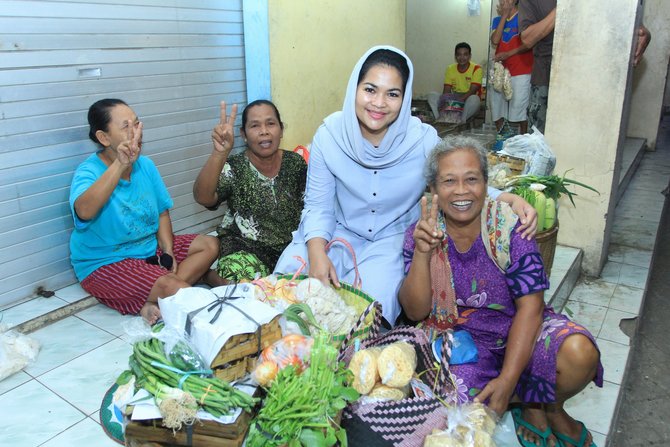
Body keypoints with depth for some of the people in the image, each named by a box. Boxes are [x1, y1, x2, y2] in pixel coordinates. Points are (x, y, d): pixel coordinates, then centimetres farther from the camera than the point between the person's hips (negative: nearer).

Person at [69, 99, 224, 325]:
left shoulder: (145, 165, -1)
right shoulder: (89, 171, -18)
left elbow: (162, 212, 7)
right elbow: (84, 211, -41)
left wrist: (168, 252, -7)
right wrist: (120, 164, -45)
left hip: (150, 247, 8)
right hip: (105, 263, -8)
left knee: (209, 245, -4)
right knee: (175, 288, -30)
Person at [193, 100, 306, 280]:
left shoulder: (296, 163, -1)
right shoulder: (234, 168, -11)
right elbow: (203, 197, -30)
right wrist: (219, 153, -46)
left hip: (291, 245, 5)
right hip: (245, 248, -5)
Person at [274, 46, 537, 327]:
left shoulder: (423, 140, -15)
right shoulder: (329, 135, -13)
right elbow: (318, 205, -7)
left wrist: (510, 199, -21)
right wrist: (317, 252, -25)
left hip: (395, 238, -1)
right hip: (341, 231, 2)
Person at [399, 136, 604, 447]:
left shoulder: (509, 226, -14)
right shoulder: (419, 234, -10)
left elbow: (530, 306, -14)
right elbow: (415, 312, -12)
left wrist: (507, 380, -23)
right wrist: (422, 254, -30)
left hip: (517, 328, 0)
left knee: (579, 353, -27)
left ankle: (551, 407, 10)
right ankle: (531, 408, 9)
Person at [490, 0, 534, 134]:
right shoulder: (497, 20, 14)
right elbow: (494, 41, -3)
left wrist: (509, 53, -16)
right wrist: (504, 16, -3)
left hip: (520, 72, -5)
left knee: (519, 109, -8)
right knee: (497, 110, 8)